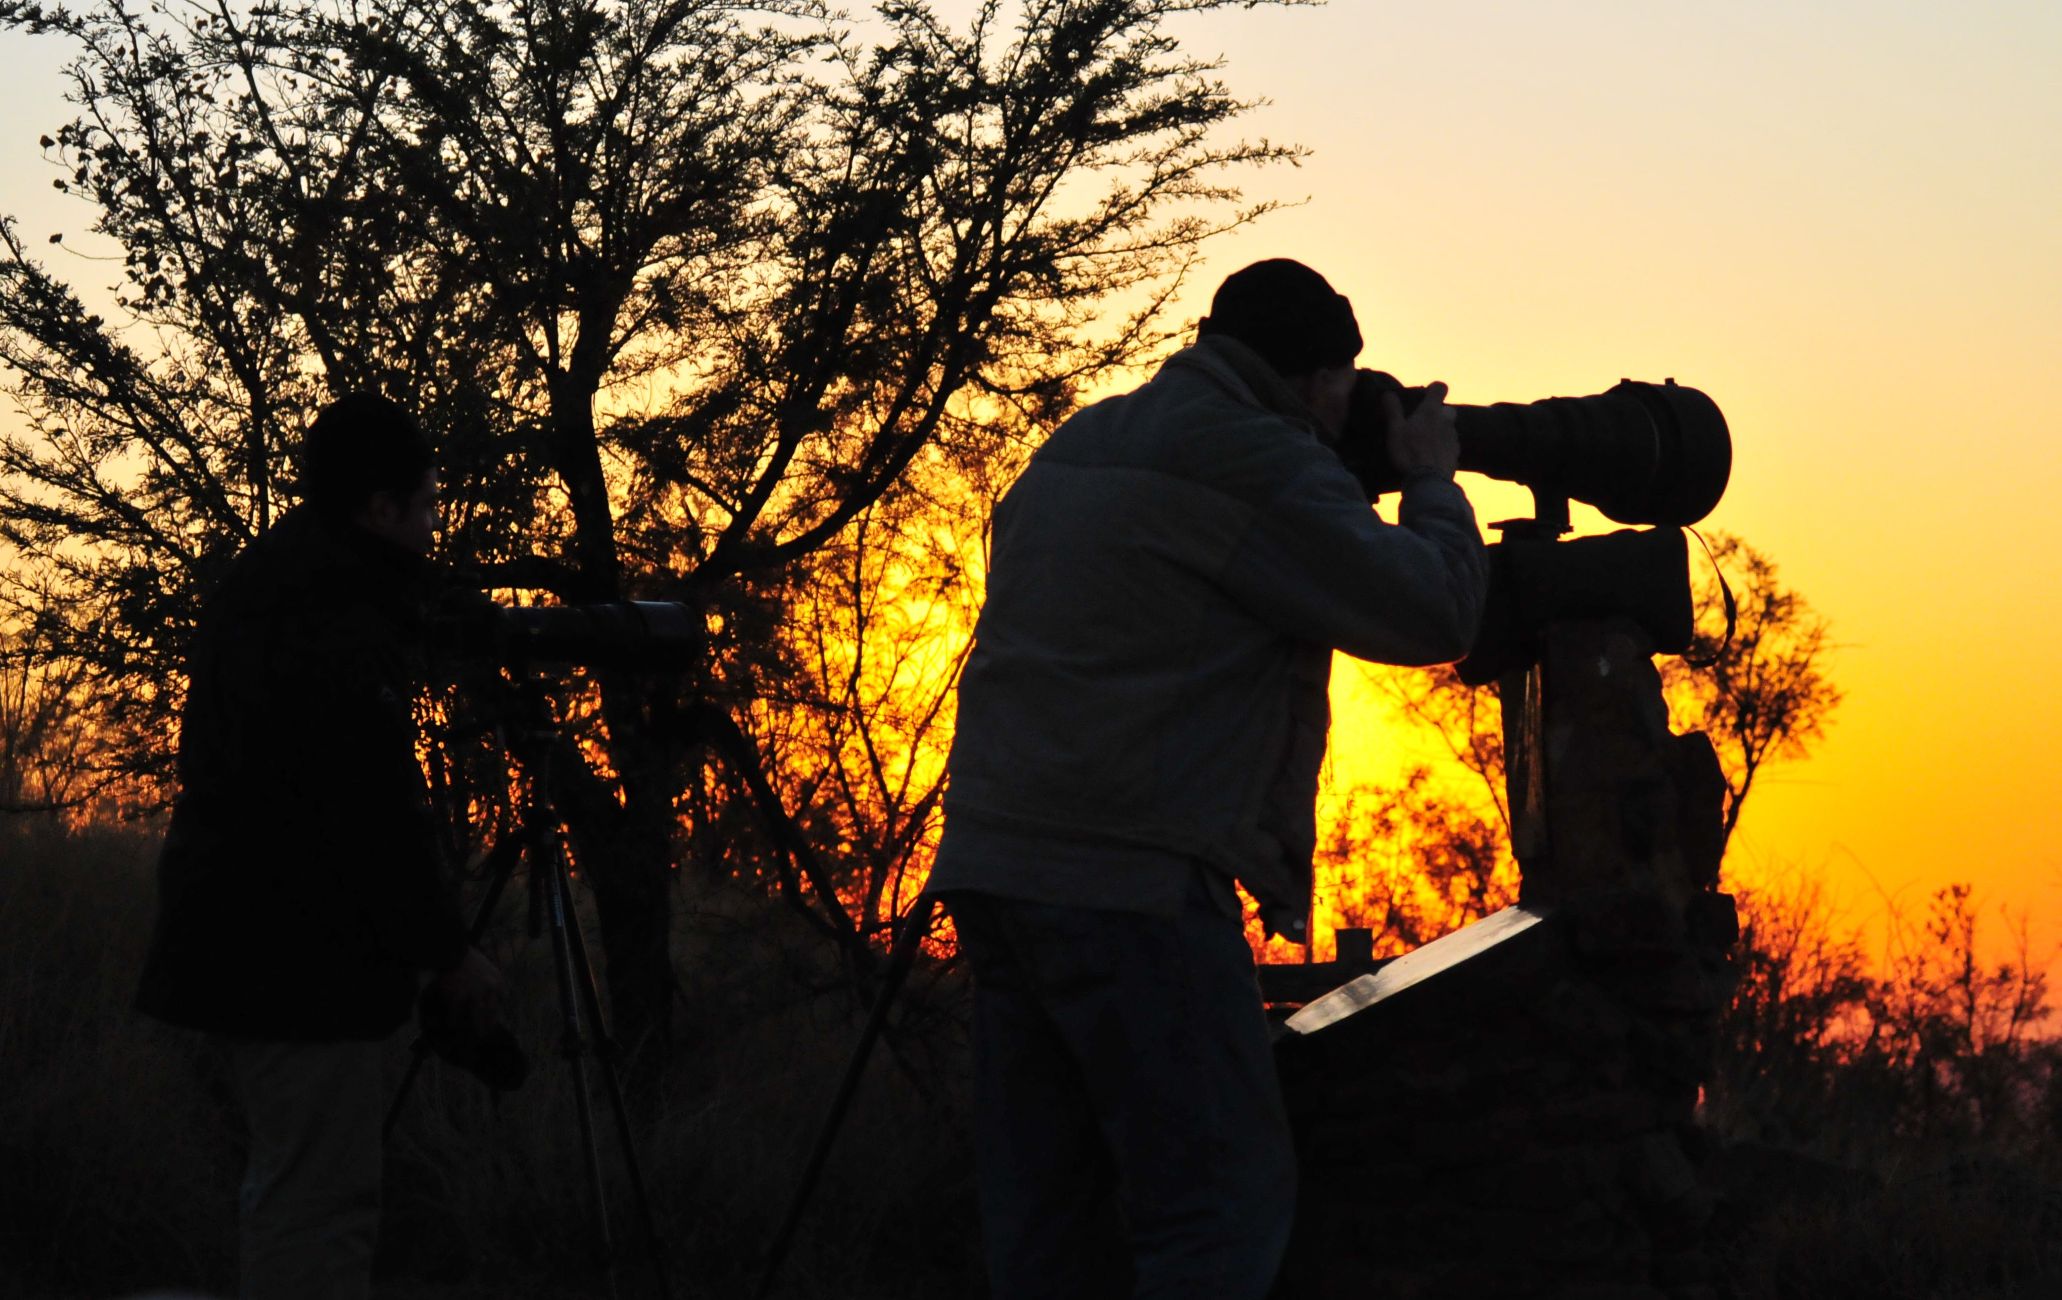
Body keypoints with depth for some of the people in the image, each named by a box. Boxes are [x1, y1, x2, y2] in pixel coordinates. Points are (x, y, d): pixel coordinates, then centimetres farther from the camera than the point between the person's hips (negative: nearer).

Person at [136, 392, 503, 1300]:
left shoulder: (259, 591, 16)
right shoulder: (338, 621, -18)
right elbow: (372, 816, -22)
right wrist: (448, 951, -15)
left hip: (239, 945, 11)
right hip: (302, 962, -11)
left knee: (285, 1188, 20)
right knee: (321, 1201, -10)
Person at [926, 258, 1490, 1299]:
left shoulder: (1076, 445, 19)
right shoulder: (1252, 459, -8)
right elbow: (1434, 613, -7)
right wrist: (1431, 482, 10)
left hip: (992, 861, 9)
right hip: (1132, 881, -9)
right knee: (1229, 1198, -5)